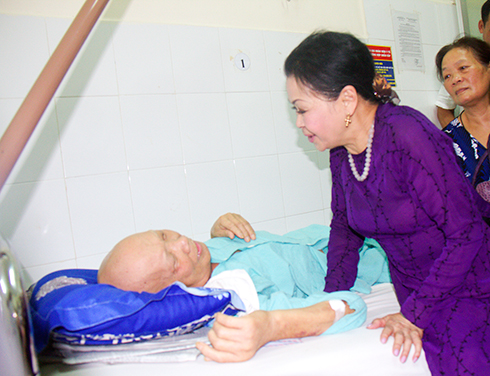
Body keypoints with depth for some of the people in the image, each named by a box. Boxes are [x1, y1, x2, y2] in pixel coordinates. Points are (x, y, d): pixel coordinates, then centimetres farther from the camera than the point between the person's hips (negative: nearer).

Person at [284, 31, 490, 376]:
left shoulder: (407, 137, -25)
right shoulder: (341, 152, -5)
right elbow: (344, 226, 9)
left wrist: (415, 314, -18)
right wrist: (334, 299, 1)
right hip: (417, 291, 5)